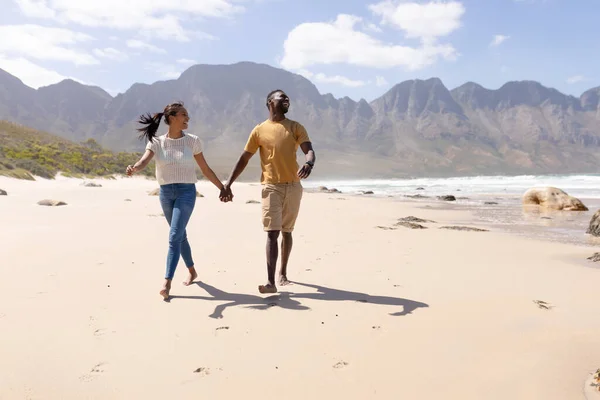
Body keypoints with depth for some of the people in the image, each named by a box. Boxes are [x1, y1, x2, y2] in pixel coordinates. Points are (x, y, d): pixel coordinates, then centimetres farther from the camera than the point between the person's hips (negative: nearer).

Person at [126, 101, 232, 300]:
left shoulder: (192, 141, -1)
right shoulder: (156, 142, 0)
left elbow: (206, 169, 6)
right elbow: (144, 160, -18)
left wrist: (223, 187, 7)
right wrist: (134, 168, -41)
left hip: (186, 192, -2)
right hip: (165, 193, 3)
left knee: (174, 236, -12)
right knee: (180, 235, 14)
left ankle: (167, 282, -10)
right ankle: (192, 271, 34)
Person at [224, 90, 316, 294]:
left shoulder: (296, 127, 7)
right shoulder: (260, 130, 4)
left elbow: (309, 150, -6)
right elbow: (244, 159, 6)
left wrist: (309, 164, -30)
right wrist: (228, 183, 0)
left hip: (293, 186, 2)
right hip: (271, 187, -2)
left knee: (287, 231, 14)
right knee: (272, 233, -10)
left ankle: (283, 272, 30)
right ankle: (271, 282, -12)